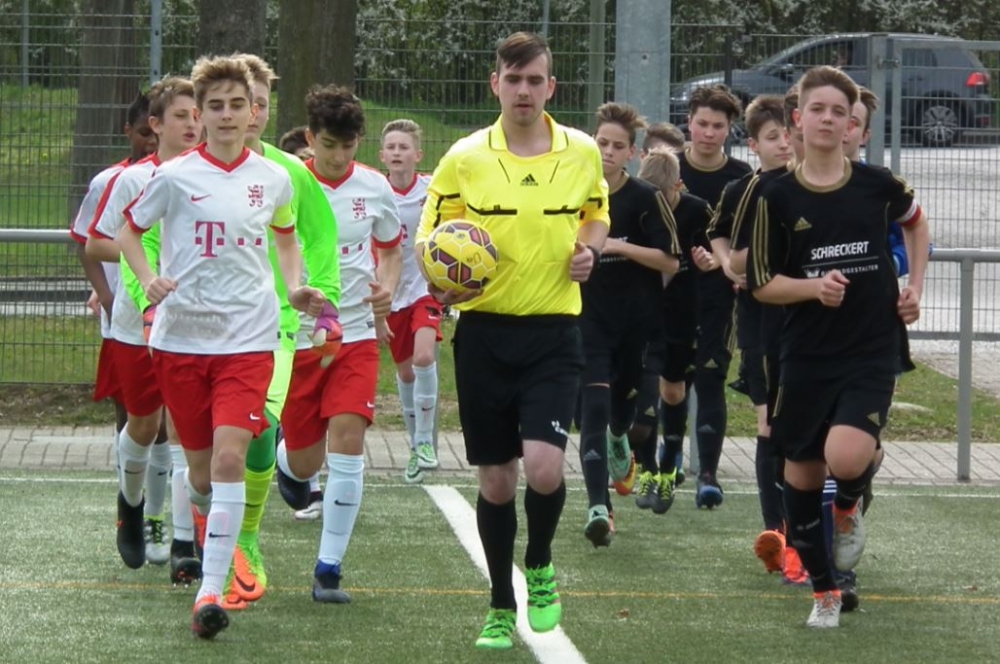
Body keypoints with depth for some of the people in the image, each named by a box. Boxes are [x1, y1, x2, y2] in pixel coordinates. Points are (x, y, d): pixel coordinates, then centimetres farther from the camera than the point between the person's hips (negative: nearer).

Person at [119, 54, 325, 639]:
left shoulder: (274, 179, 4)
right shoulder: (174, 178, -3)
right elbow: (130, 231, 11)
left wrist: (296, 286, 8)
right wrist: (148, 279, -7)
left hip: (248, 339, 0)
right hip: (181, 335, 0)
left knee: (229, 457, -17)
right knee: (201, 464, 8)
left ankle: (212, 591, -20)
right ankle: (200, 542, 42)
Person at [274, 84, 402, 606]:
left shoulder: (374, 188, 2)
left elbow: (391, 248, 17)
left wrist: (387, 287, -3)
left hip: (357, 333, 1)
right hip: (297, 336, -1)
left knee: (347, 441, -14)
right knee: (305, 461, 5)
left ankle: (329, 568, -7)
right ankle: (285, 457, 46)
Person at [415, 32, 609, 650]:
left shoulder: (583, 152, 1)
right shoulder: (464, 158, -3)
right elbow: (429, 241, 2)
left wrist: (588, 250, -2)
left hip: (554, 332, 0)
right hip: (485, 330, 0)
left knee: (544, 467, -17)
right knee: (495, 479, 6)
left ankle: (540, 568, 13)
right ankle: (501, 605, 23)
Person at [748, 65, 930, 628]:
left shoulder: (876, 184, -2)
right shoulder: (778, 197, -4)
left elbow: (916, 221, 21)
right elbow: (762, 282, 0)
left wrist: (916, 286, 11)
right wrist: (815, 286, -17)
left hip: (873, 352, -1)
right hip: (808, 354, 1)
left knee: (846, 459, -24)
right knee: (802, 472, 7)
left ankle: (849, 506, 14)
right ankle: (825, 590, 26)